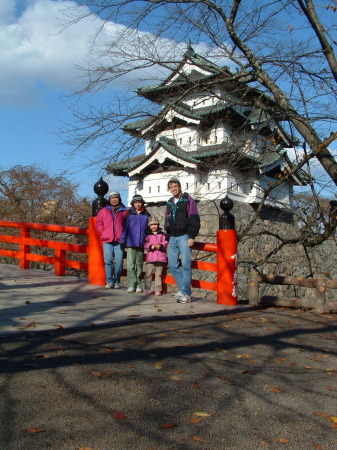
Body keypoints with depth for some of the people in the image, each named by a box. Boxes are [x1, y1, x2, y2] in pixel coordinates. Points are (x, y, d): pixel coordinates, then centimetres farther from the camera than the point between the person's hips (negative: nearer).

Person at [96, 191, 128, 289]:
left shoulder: (124, 212, 9)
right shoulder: (103, 211, 14)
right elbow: (99, 223, 14)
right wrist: (103, 233, 4)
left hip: (119, 241, -1)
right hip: (107, 241, 1)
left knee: (119, 261, -4)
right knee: (108, 261, -3)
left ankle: (117, 281, 7)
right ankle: (109, 281, 2)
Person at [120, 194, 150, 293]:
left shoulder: (146, 215, 8)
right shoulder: (129, 215, 4)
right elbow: (125, 228, 3)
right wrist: (122, 240, -3)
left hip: (141, 244, 2)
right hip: (131, 243, -2)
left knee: (139, 265, 9)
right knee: (130, 264, -7)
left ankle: (138, 284, 15)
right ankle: (131, 284, -5)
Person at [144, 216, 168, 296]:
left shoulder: (162, 234, 9)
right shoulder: (148, 235, 8)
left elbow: (166, 243, 2)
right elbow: (145, 244, 0)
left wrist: (160, 245, -16)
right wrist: (151, 246, -17)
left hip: (160, 256, 0)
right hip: (150, 257, 0)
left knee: (158, 274, 5)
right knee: (148, 273, -2)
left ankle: (158, 290, 9)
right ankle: (147, 289, 7)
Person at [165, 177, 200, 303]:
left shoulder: (188, 200, -1)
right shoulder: (169, 203, 18)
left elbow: (195, 220, -7)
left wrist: (192, 237, -14)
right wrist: (168, 237, 12)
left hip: (184, 236, -6)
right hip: (173, 238, 6)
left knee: (185, 264, -10)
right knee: (173, 265, 2)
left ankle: (186, 294, -8)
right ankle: (183, 289, 13)